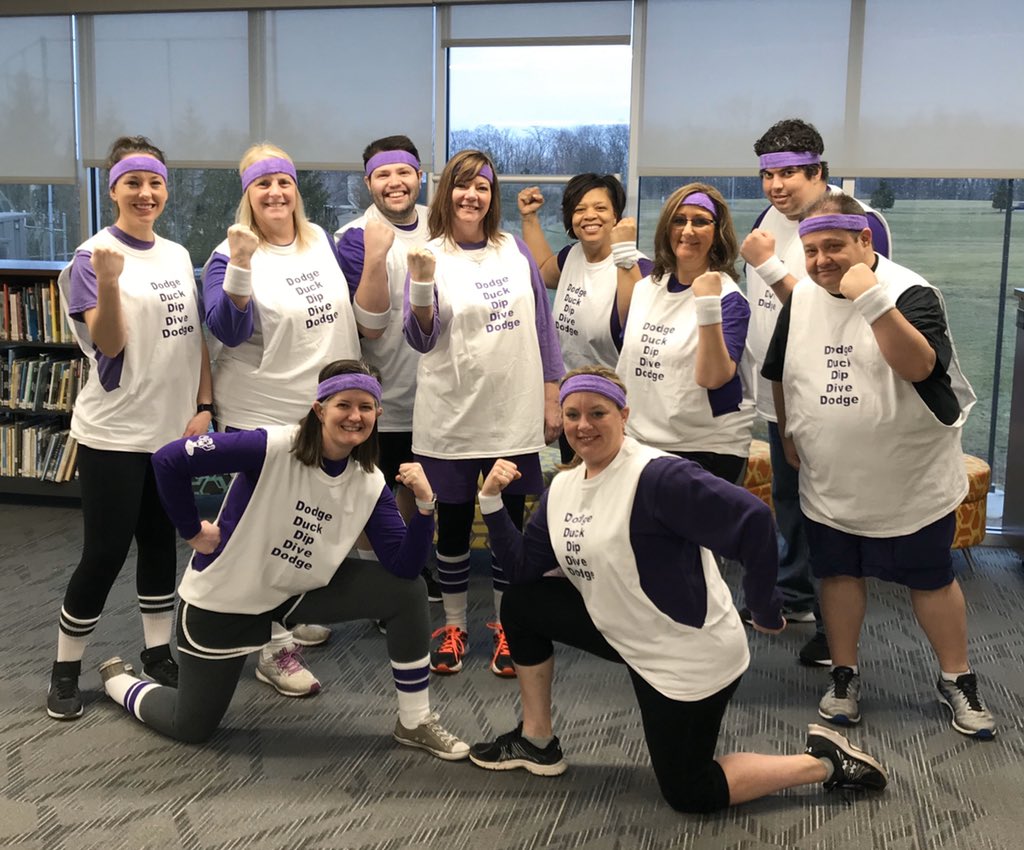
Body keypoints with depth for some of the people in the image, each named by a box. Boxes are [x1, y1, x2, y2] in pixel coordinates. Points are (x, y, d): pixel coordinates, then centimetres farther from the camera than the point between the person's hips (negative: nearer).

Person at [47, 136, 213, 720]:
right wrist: (108, 281, -32)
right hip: (114, 433, -6)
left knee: (160, 541, 14)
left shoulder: (178, 255, 9)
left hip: (173, 429, 6)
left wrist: (203, 406, 3)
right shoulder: (93, 256, -9)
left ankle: (159, 654, 27)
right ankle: (66, 670, 15)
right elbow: (108, 344, -17)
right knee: (105, 552, -2)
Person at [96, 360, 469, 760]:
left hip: (297, 592, 5)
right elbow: (168, 459, -28)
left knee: (407, 592, -12)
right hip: (224, 599, -5)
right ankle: (118, 680, 43)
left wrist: (424, 503, -29)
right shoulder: (273, 448, -27)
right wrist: (192, 530, -19)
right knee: (190, 728, 9)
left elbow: (404, 567, -15)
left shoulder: (370, 483, -10)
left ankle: (415, 723, 4)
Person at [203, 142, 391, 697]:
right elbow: (228, 330, -25)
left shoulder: (322, 242, 7)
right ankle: (275, 650, 12)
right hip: (262, 416, -6)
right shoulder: (231, 256, -10)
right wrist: (240, 263, -36)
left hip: (327, 411, 6)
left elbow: (367, 319, 10)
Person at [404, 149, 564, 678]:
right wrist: (422, 284, -27)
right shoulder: (429, 256, -3)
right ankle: (453, 626, 27)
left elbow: (542, 326, 8)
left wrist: (553, 398, 5)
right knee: (454, 521, 10)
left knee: (510, 523, 9)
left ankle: (506, 628, 24)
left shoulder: (516, 250, 4)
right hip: (451, 417, -2)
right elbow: (421, 339, -11)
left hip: (515, 415, 2)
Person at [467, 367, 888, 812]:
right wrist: (492, 501, -7)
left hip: (690, 658, -8)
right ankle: (538, 742, 21)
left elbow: (751, 519, -31)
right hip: (629, 636, 8)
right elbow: (522, 568, 4)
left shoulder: (656, 477, -26)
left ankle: (824, 761, 15)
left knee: (688, 793, 3)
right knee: (521, 604, 9)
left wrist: (765, 612, -22)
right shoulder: (562, 486, 2)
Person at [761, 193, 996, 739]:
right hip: (830, 481, 4)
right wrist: (790, 435, 19)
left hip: (912, 480, -4)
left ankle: (957, 681, 24)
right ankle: (844, 676, 28)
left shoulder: (911, 293, -15)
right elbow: (781, 374, 15)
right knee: (839, 573, 12)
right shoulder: (800, 300, 0)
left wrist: (873, 300, -38)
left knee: (931, 578, 7)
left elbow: (918, 366, -33)